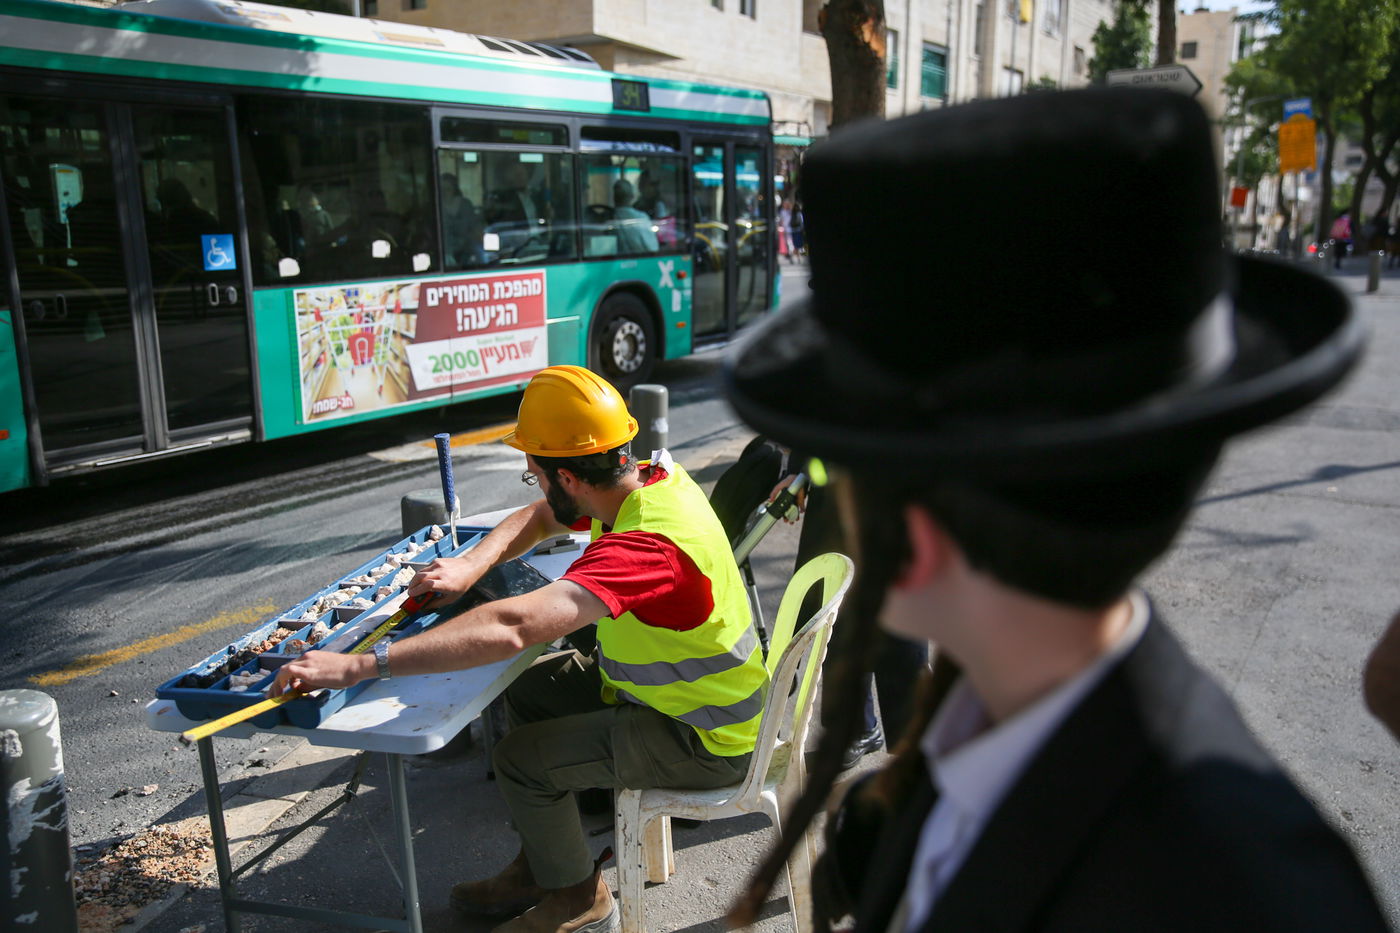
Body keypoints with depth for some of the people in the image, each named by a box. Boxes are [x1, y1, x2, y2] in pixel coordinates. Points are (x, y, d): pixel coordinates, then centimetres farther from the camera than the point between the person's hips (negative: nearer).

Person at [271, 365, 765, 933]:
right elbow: (539, 518, 12)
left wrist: (358, 666, -44)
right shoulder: (646, 479, -7)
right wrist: (471, 566, -6)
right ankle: (540, 868, 25)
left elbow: (511, 628, -47)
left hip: (703, 739, -9)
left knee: (521, 760, -11)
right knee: (529, 693, 13)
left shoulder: (647, 544, -37)